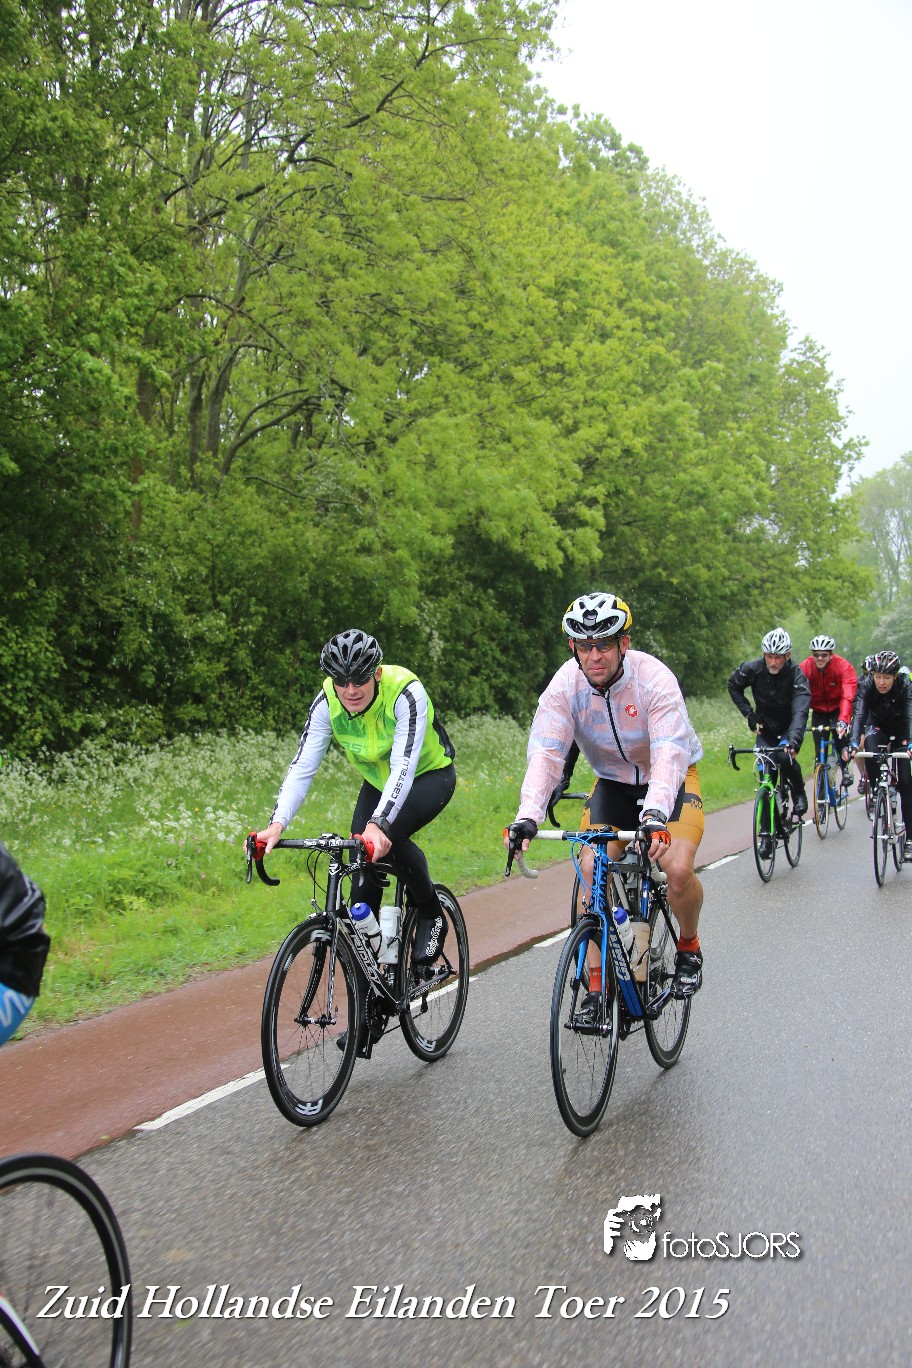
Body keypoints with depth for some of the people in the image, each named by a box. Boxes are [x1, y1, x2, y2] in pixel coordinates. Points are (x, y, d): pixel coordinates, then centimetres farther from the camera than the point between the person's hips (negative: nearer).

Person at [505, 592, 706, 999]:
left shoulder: (654, 678, -29)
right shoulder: (566, 684, -20)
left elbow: (669, 754, -39)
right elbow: (545, 753, -28)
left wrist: (655, 815, -56)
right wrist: (527, 817, -43)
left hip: (671, 780, -3)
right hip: (612, 782, 3)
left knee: (678, 869, -23)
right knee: (591, 870, -16)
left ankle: (688, 947, 9)